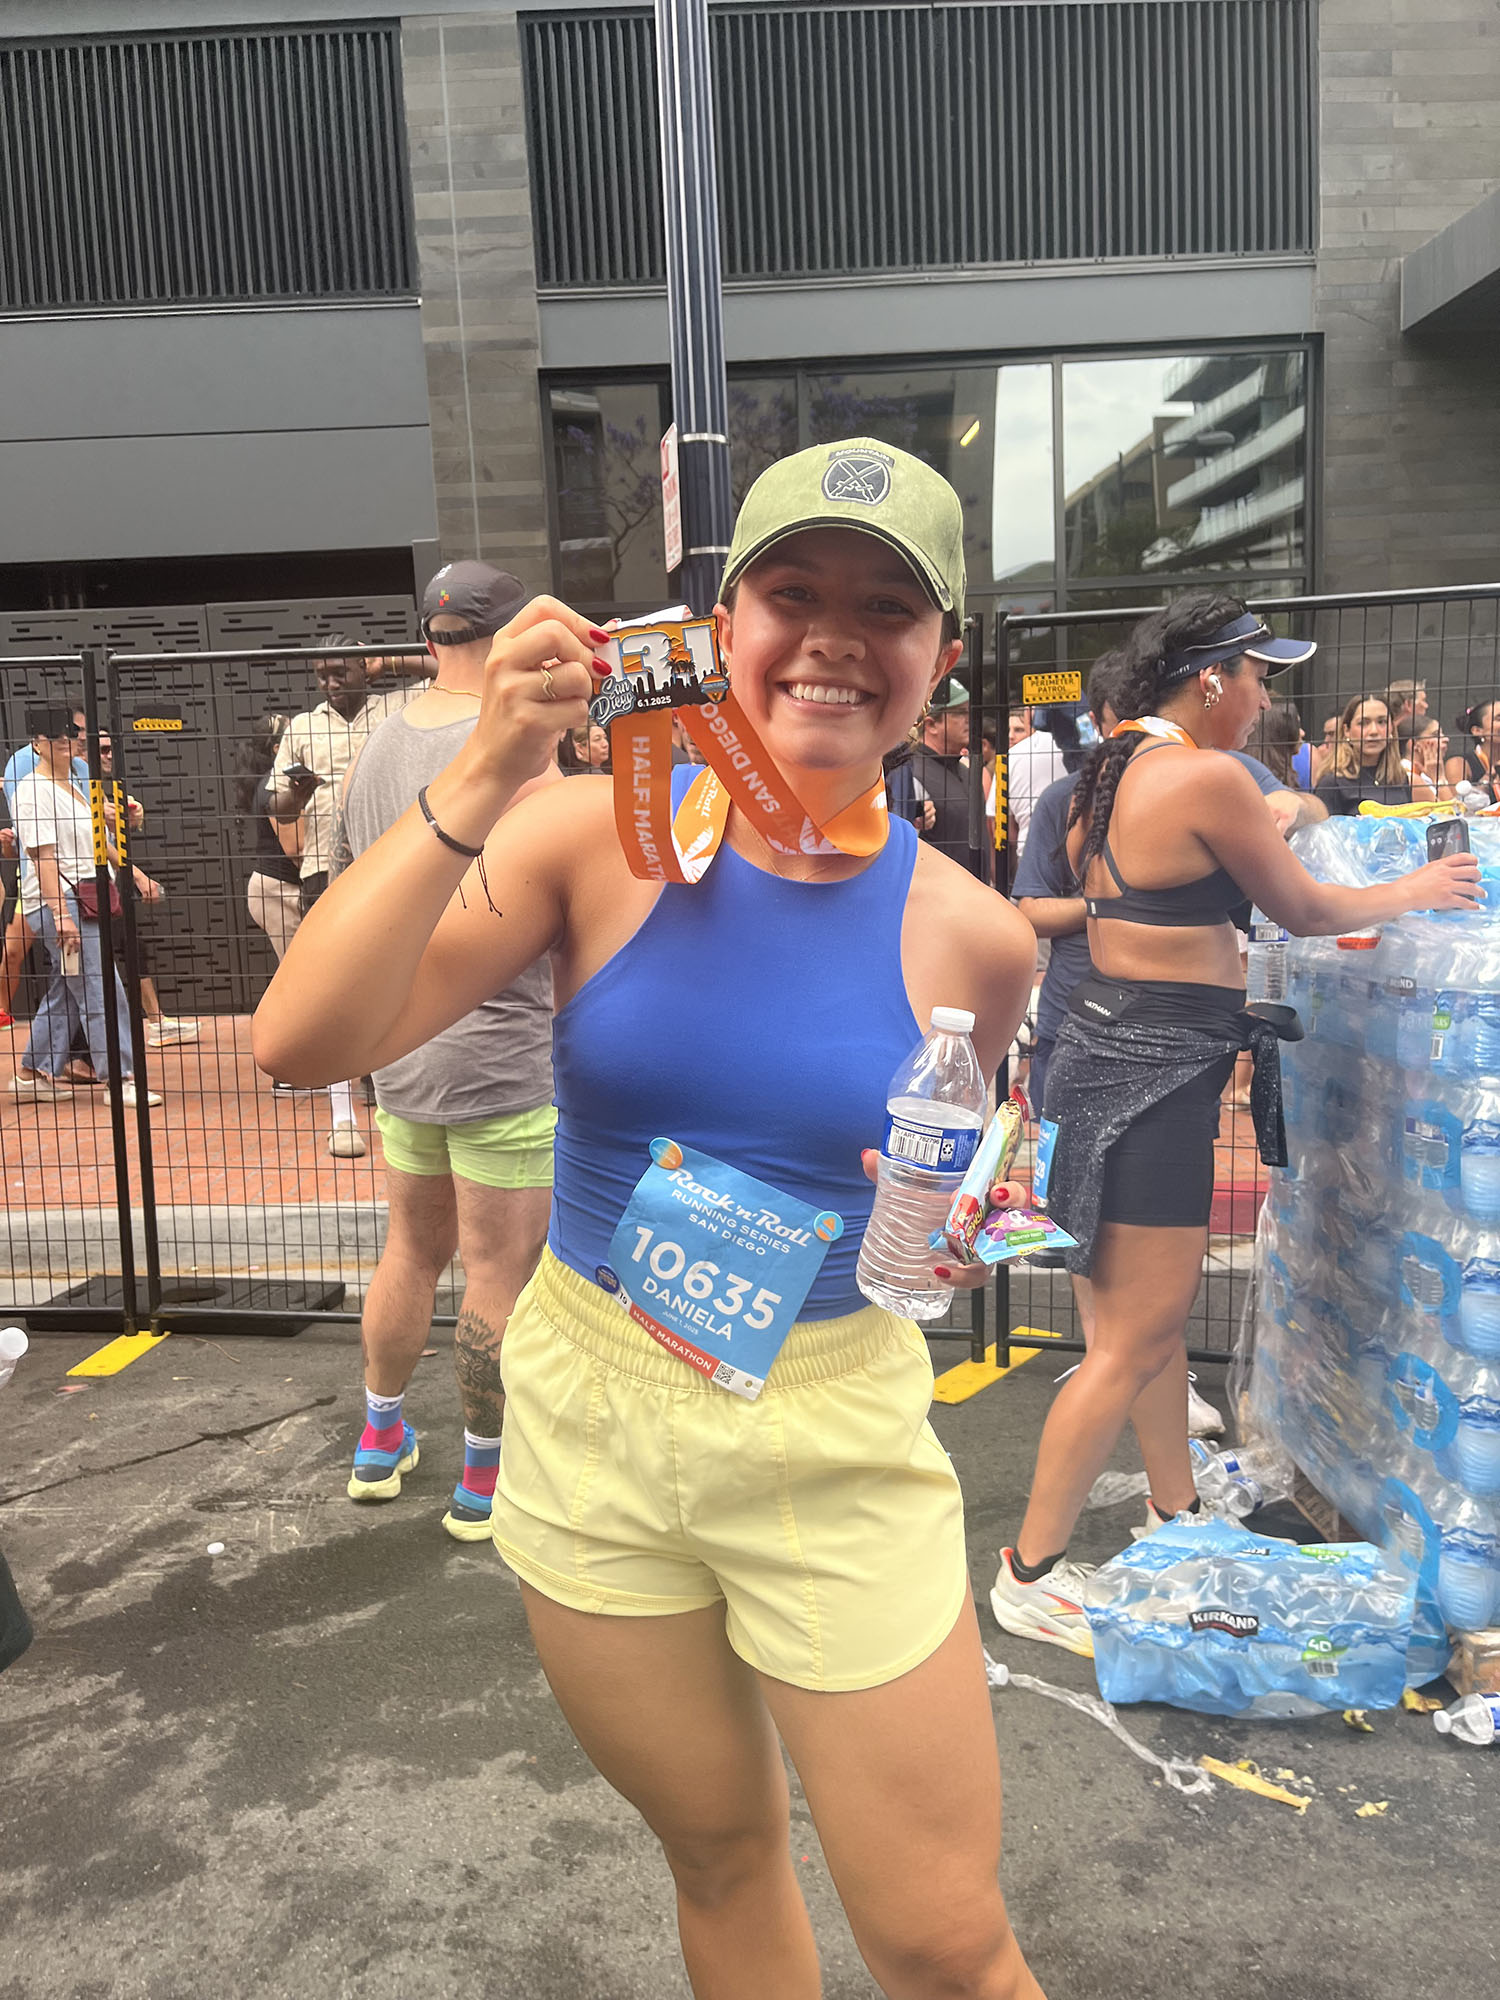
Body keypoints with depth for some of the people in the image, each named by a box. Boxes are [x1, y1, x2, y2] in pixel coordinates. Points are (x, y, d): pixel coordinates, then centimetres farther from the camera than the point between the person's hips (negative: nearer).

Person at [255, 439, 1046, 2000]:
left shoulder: (968, 936, -8)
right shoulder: (600, 834, -11)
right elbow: (300, 1041, -22)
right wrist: (480, 783, -29)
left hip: (833, 1446, 0)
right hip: (590, 1415, 1)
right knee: (721, 1856, 24)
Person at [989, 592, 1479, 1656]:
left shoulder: (1108, 774, 11)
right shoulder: (1209, 778, -15)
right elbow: (1305, 909, -5)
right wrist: (1414, 890, 14)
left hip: (1116, 1038, 10)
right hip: (1158, 1064, -10)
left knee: (1160, 1301, 21)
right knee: (1137, 1338, -2)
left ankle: (1176, 1508, 37)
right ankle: (1032, 1571, 7)